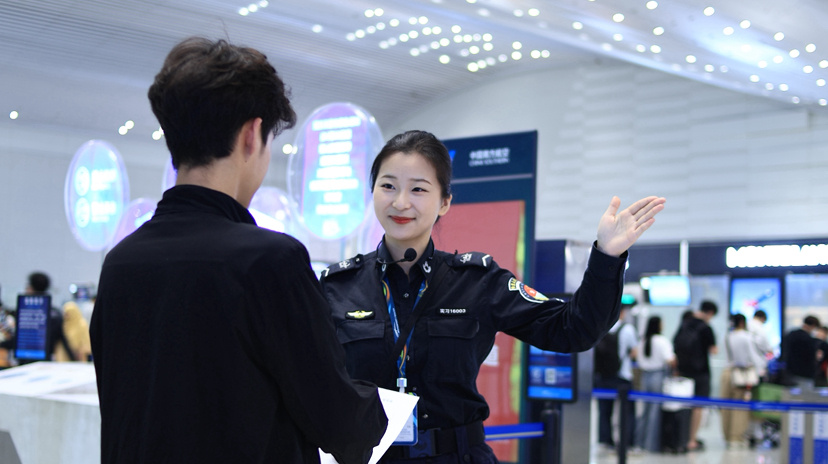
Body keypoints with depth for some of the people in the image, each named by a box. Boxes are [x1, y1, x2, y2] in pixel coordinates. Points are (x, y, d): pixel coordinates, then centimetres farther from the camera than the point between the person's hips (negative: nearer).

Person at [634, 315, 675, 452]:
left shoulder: (642, 342, 7)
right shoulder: (662, 341, -11)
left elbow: (640, 364, 10)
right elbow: (670, 360, -20)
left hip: (645, 377, 6)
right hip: (659, 377, -6)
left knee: (646, 408, 15)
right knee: (656, 410, 0)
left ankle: (640, 440, 19)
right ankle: (653, 444, 3)